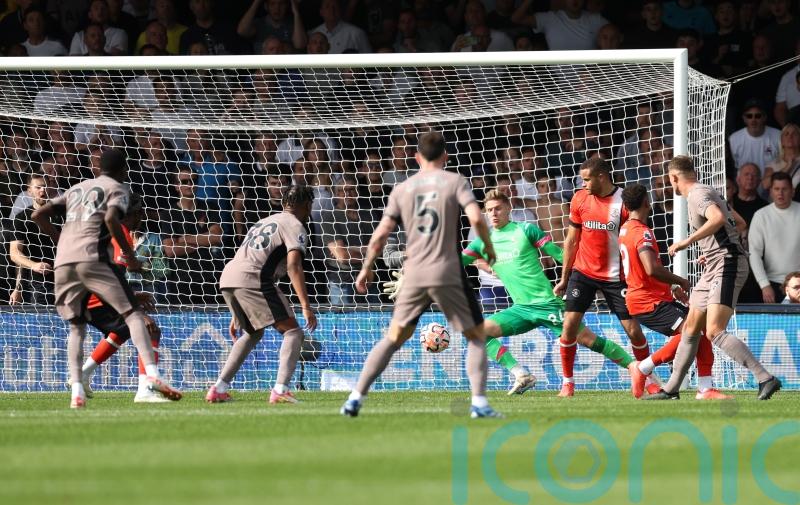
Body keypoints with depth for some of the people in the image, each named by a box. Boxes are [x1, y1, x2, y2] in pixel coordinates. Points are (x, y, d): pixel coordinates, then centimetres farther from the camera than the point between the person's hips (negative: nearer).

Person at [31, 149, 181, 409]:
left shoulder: (77, 188, 28)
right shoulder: (117, 188, 11)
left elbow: (38, 215, 22)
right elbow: (111, 218, -10)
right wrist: (130, 255, -3)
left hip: (62, 261, 5)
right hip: (92, 258, -5)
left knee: (76, 327, 14)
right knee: (132, 313, -4)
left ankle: (77, 391, -2)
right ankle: (152, 375, -22)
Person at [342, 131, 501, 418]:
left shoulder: (402, 190, 10)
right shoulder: (455, 182, 2)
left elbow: (380, 234, 5)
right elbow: (476, 218, -12)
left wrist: (366, 268, 16)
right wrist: (488, 246, 5)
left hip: (414, 276, 3)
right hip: (448, 274, -3)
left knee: (393, 338, 13)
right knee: (477, 336, 9)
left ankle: (356, 398, 7)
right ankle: (479, 403, -4)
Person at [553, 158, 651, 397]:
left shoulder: (624, 202, -10)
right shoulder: (580, 199, 1)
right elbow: (572, 240, 9)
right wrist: (564, 277, 11)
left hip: (614, 276, -3)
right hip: (583, 271, 3)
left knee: (633, 330, -4)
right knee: (569, 325, -8)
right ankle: (567, 382, 4)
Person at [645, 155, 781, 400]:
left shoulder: (698, 194, -11)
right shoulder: (705, 192, 20)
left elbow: (718, 218, -32)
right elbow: (736, 225, 29)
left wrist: (687, 241, -26)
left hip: (727, 265, -11)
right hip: (713, 269, 11)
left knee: (714, 332, -20)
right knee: (690, 329, 13)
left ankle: (766, 378, -24)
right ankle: (671, 389, 21)